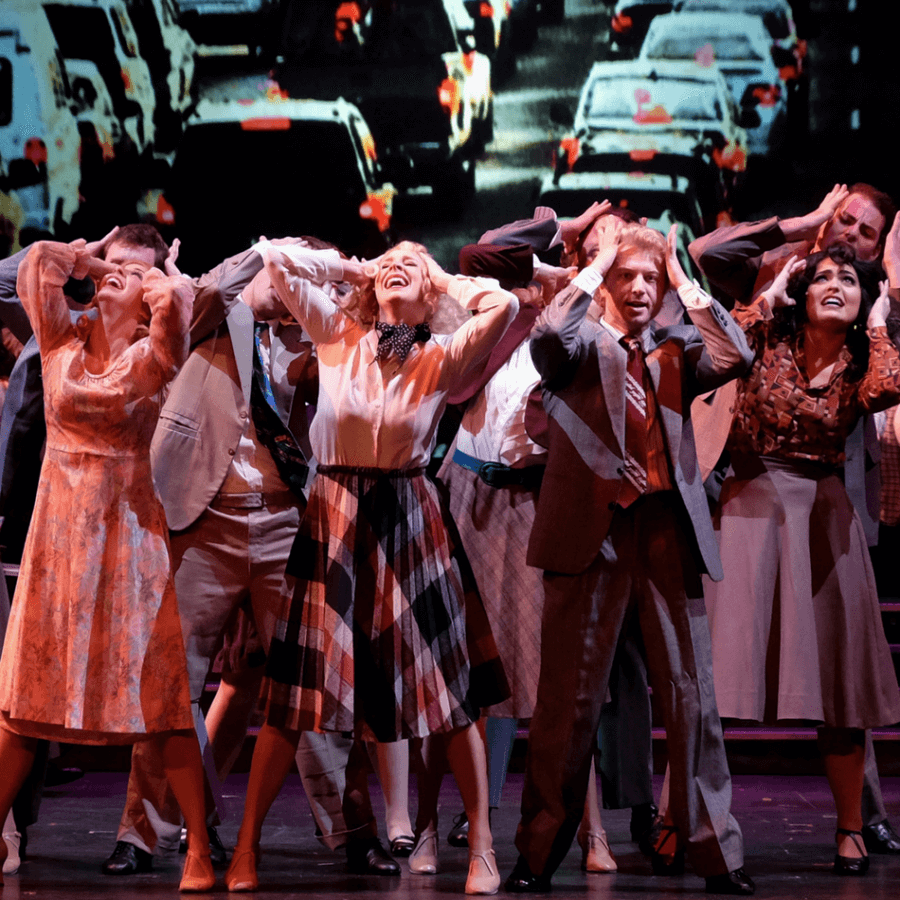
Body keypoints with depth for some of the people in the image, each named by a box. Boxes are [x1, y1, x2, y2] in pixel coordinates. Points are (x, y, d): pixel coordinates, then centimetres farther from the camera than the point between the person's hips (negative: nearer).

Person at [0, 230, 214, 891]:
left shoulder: (154, 353, -2)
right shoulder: (65, 337, 6)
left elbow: (176, 300, -22)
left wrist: (159, 282, -1)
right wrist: (93, 258, 10)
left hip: (129, 527, -3)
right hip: (60, 522, 3)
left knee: (159, 688, -4)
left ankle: (199, 850, 0)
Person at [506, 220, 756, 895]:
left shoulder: (677, 352, 16)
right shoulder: (582, 346, 8)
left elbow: (735, 359, -3)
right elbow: (548, 337, -16)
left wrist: (684, 281, 2)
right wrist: (596, 267, -4)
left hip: (669, 534, 3)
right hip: (591, 533, -2)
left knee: (692, 695, 2)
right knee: (571, 699, 1)